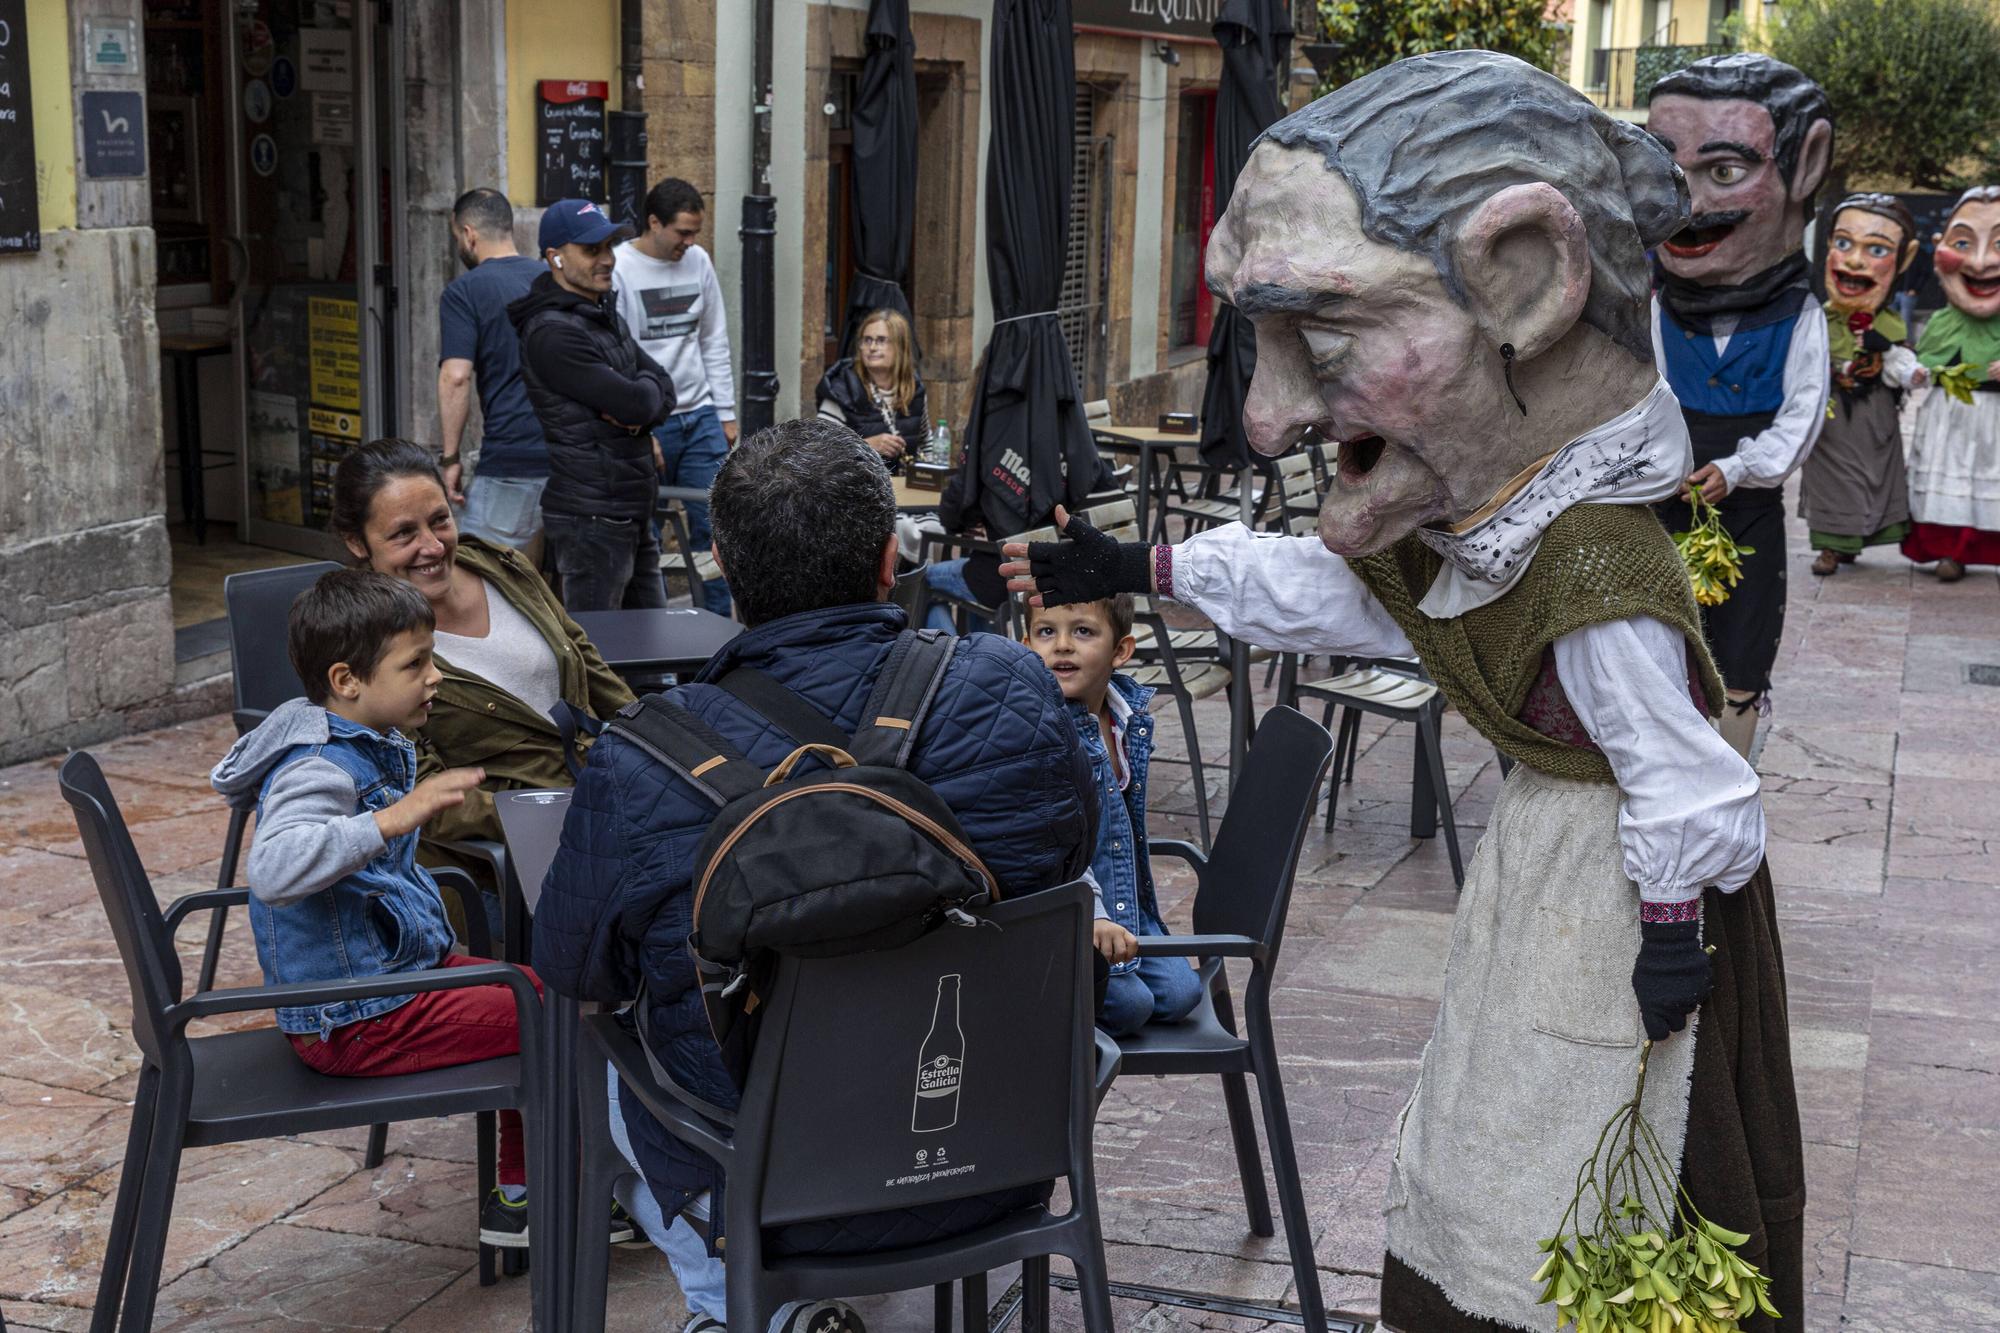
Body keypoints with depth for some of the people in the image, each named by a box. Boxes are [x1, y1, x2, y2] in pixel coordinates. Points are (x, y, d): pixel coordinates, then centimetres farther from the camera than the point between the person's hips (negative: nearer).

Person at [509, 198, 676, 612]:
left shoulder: (605, 315, 16)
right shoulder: (553, 333, -16)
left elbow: (664, 391, 12)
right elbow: (635, 402, -21)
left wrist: (637, 413, -10)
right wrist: (646, 389, 3)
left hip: (633, 514, 9)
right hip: (591, 519, -9)